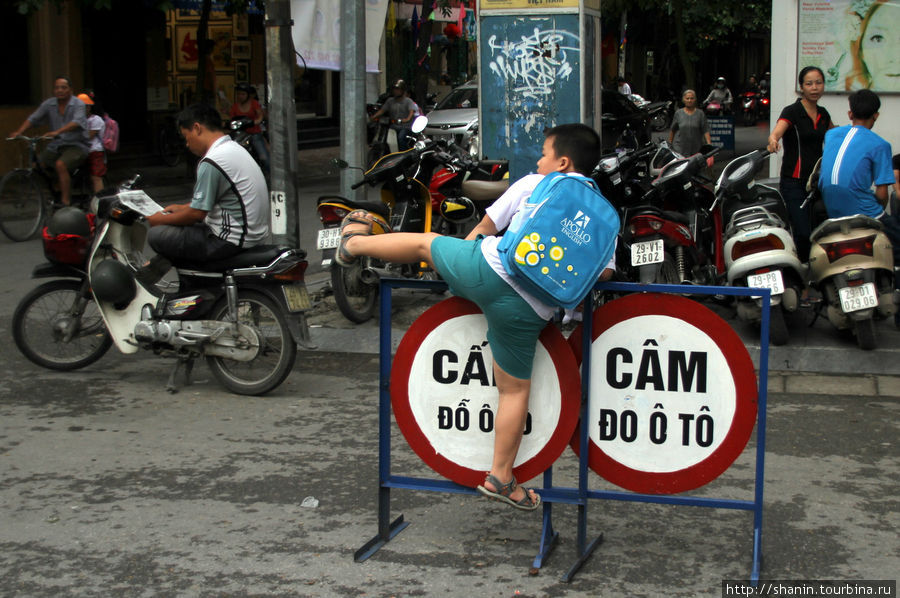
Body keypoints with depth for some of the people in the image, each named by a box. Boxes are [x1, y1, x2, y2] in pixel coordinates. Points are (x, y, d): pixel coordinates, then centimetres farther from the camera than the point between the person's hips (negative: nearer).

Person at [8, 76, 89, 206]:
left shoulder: (78, 104, -9)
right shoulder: (48, 104, 6)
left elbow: (77, 122, -26)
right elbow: (33, 118, -1)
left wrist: (57, 132, -41)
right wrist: (18, 131, -20)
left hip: (76, 145, -6)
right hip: (56, 145, 6)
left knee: (60, 164, -31)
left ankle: (66, 202, -29)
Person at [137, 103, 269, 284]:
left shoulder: (211, 162, -19)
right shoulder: (234, 148, 12)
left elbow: (197, 213, -16)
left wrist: (162, 220, -2)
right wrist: (183, 208, 23)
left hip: (231, 241, -10)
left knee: (156, 234, -9)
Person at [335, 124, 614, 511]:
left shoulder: (534, 184, 10)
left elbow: (485, 226, 15)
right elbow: (604, 272, 9)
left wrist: (465, 259, 34)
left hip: (488, 267, 0)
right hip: (525, 311, 1)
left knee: (425, 242, 27)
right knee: (516, 389, 15)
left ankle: (355, 243, 48)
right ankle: (500, 478, 20)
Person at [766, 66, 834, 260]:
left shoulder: (823, 114, 12)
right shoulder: (792, 111, -7)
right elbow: (777, 131, -30)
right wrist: (773, 141, -50)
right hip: (794, 183, -6)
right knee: (803, 234, -16)